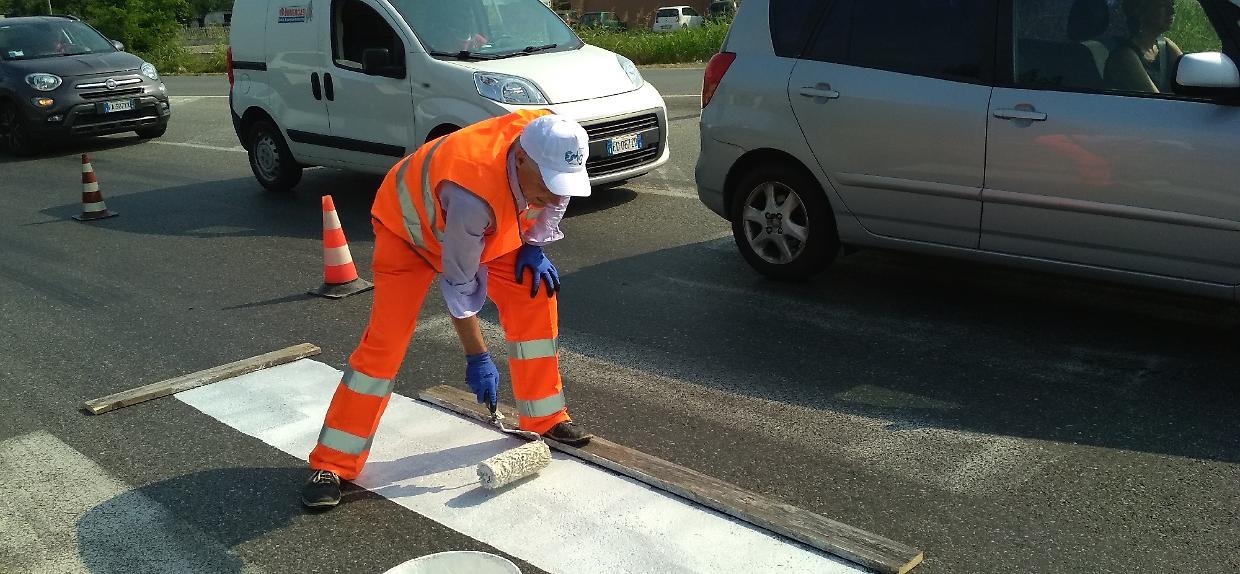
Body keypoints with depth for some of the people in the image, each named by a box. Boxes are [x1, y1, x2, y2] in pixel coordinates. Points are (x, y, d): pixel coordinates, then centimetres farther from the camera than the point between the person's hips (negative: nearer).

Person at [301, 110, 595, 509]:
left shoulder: (550, 142, -27)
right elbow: (459, 284, -31)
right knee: (386, 338, -14)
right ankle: (332, 464, -4)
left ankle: (544, 419, 10)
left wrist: (533, 247, -8)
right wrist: (477, 358, -22)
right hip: (409, 225, -6)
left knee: (535, 294, -5)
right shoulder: (473, 193, -44)